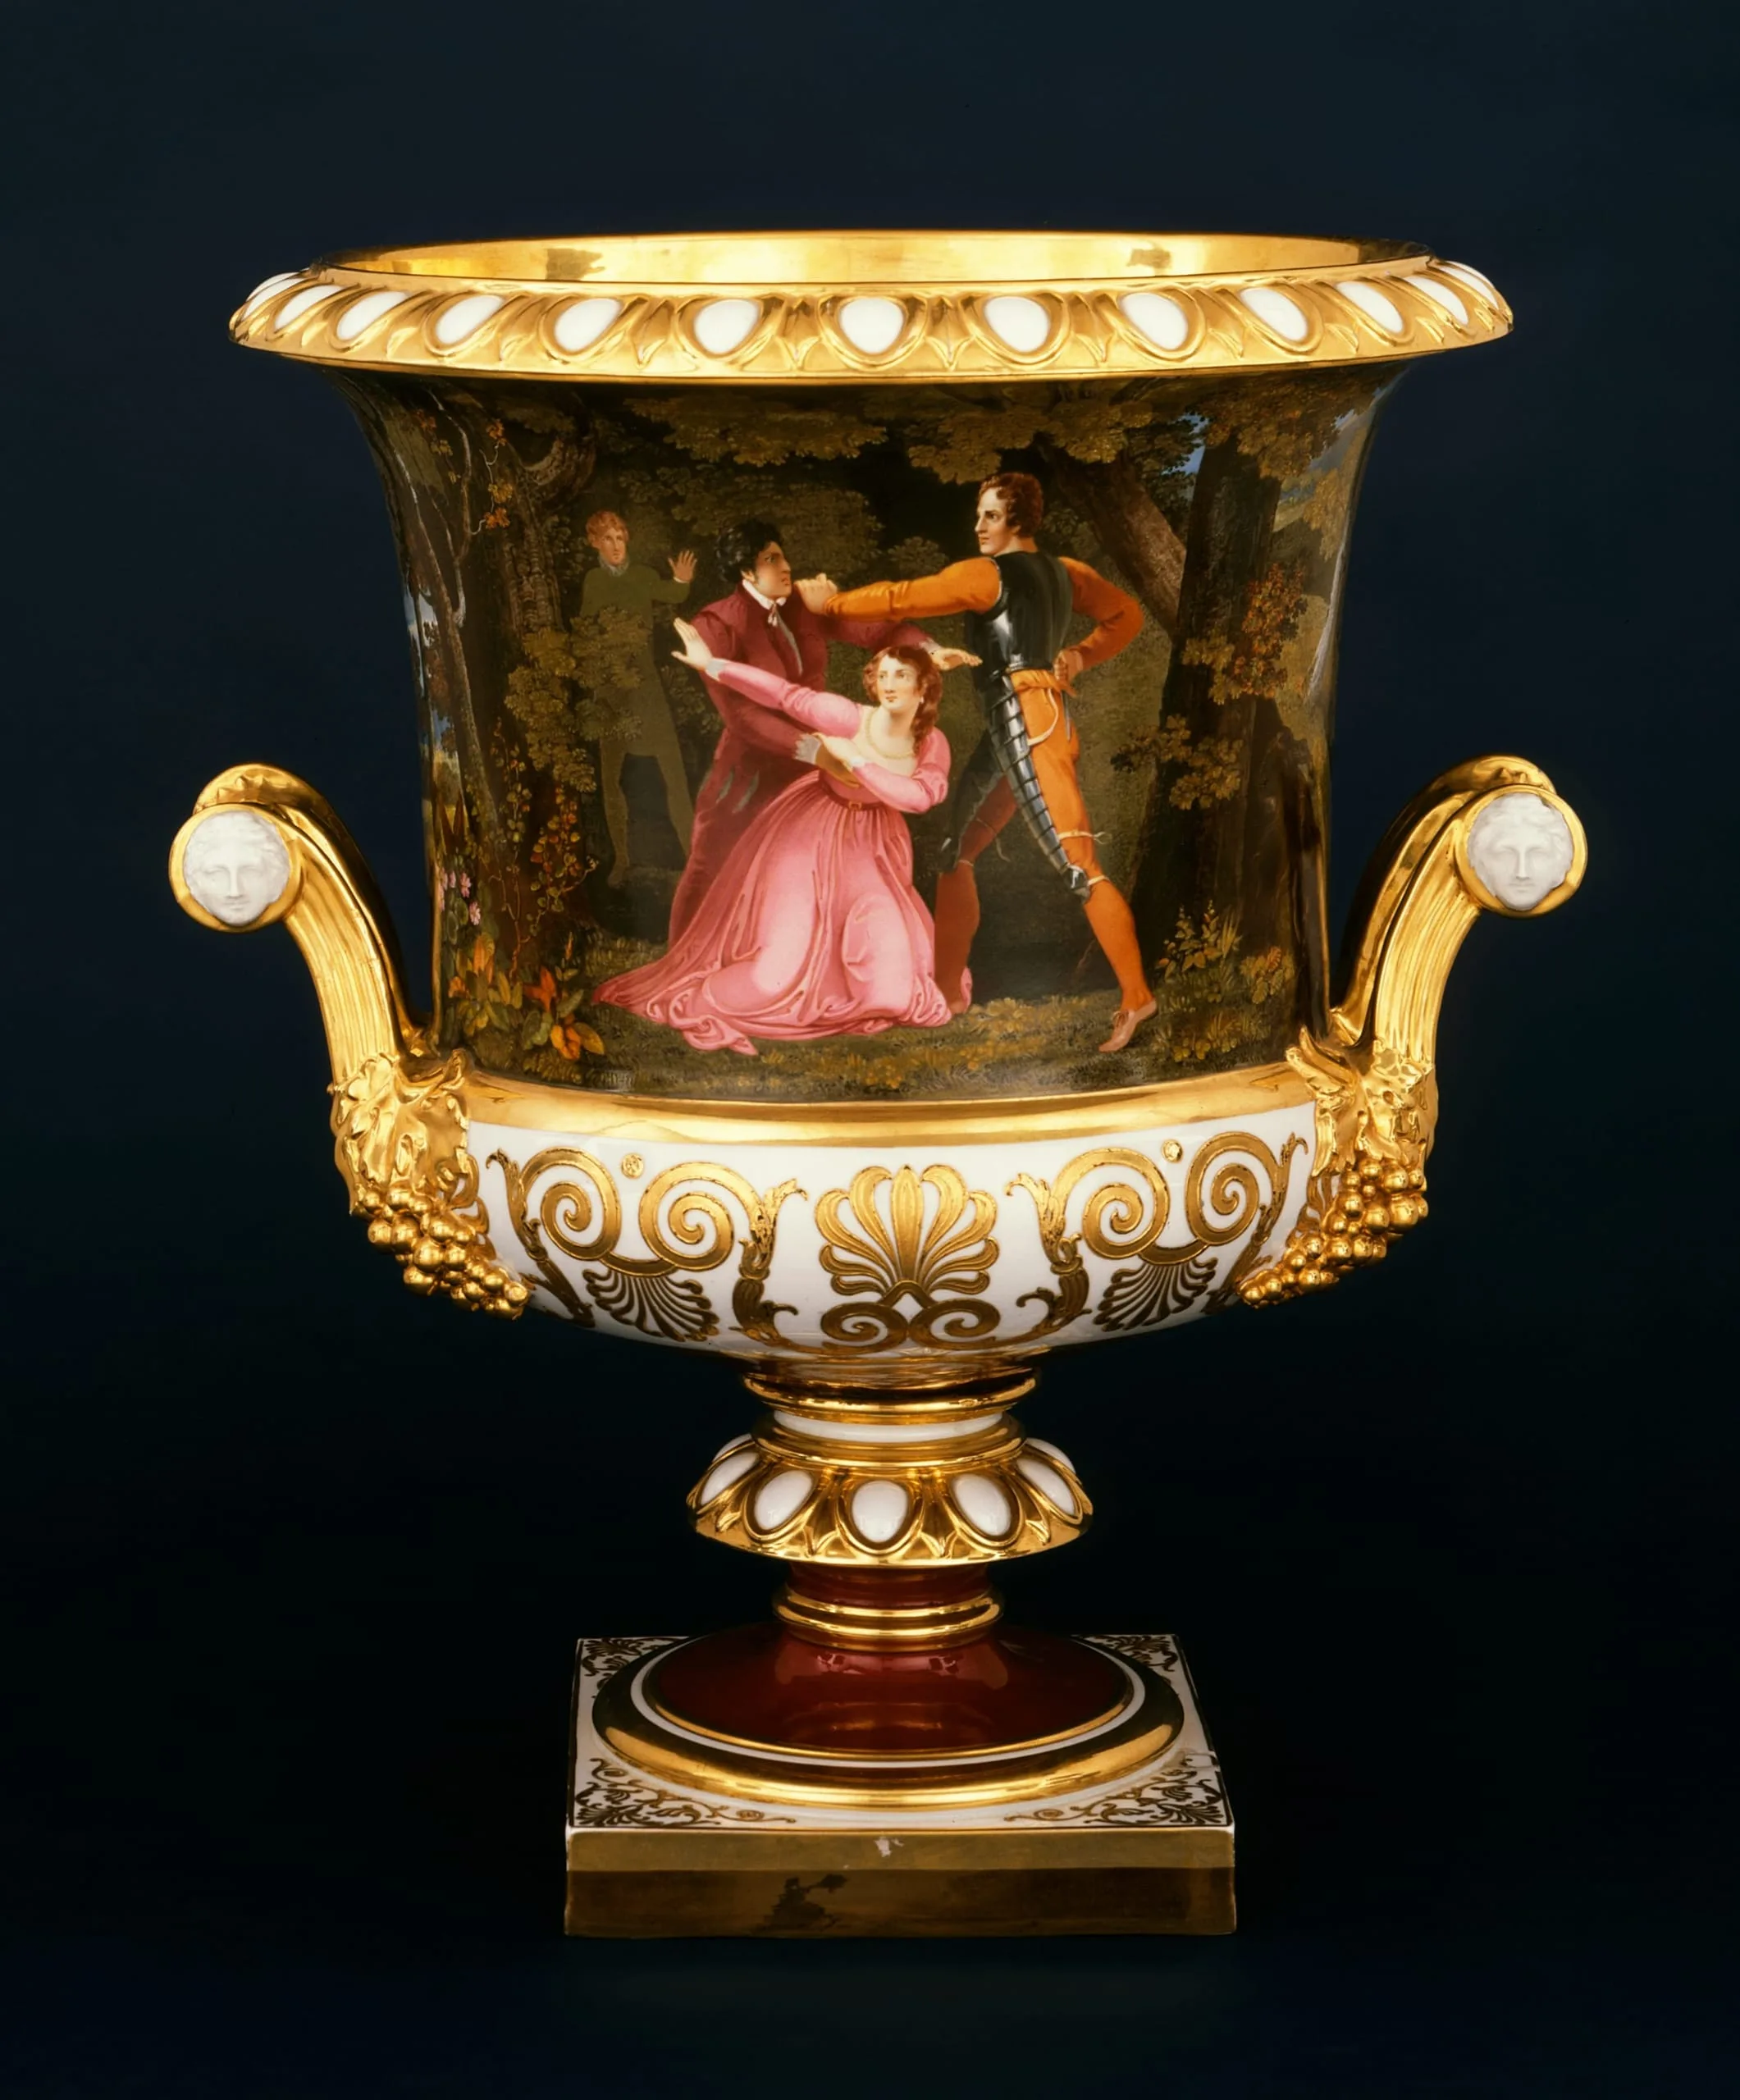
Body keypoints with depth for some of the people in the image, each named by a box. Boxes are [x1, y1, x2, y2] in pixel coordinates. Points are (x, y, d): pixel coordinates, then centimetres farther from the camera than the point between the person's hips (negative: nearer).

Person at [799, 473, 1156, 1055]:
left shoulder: (985, 575, -8)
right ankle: (947, 989, 19)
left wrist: (830, 602, 2)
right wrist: (1079, 656, 17)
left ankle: (1135, 996, -17)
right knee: (954, 851, 14)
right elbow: (1127, 614, 26)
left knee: (1079, 866, -14)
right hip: (1009, 729, 10)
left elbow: (902, 599, -9)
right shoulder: (1064, 572, 17)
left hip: (1029, 723, -10)